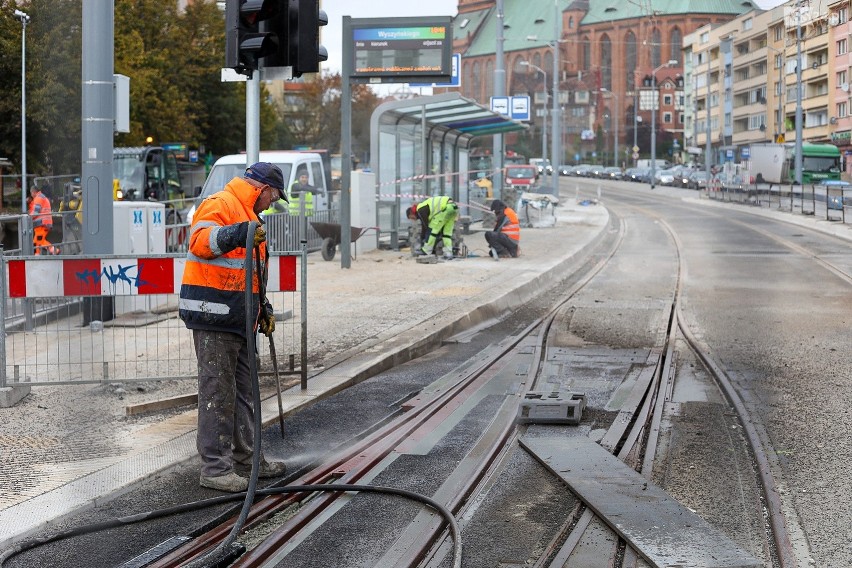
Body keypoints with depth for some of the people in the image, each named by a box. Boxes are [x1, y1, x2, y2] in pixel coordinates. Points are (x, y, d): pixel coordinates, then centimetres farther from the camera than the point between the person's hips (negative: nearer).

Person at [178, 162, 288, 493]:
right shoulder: (219, 205, -11)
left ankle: (246, 455, 28)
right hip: (214, 316, -10)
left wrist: (263, 309, 26)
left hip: (239, 317, 10)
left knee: (244, 389, 17)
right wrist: (239, 233, -45)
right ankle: (215, 467, -3)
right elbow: (201, 241, -30)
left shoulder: (247, 214, 23)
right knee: (217, 391, -7)